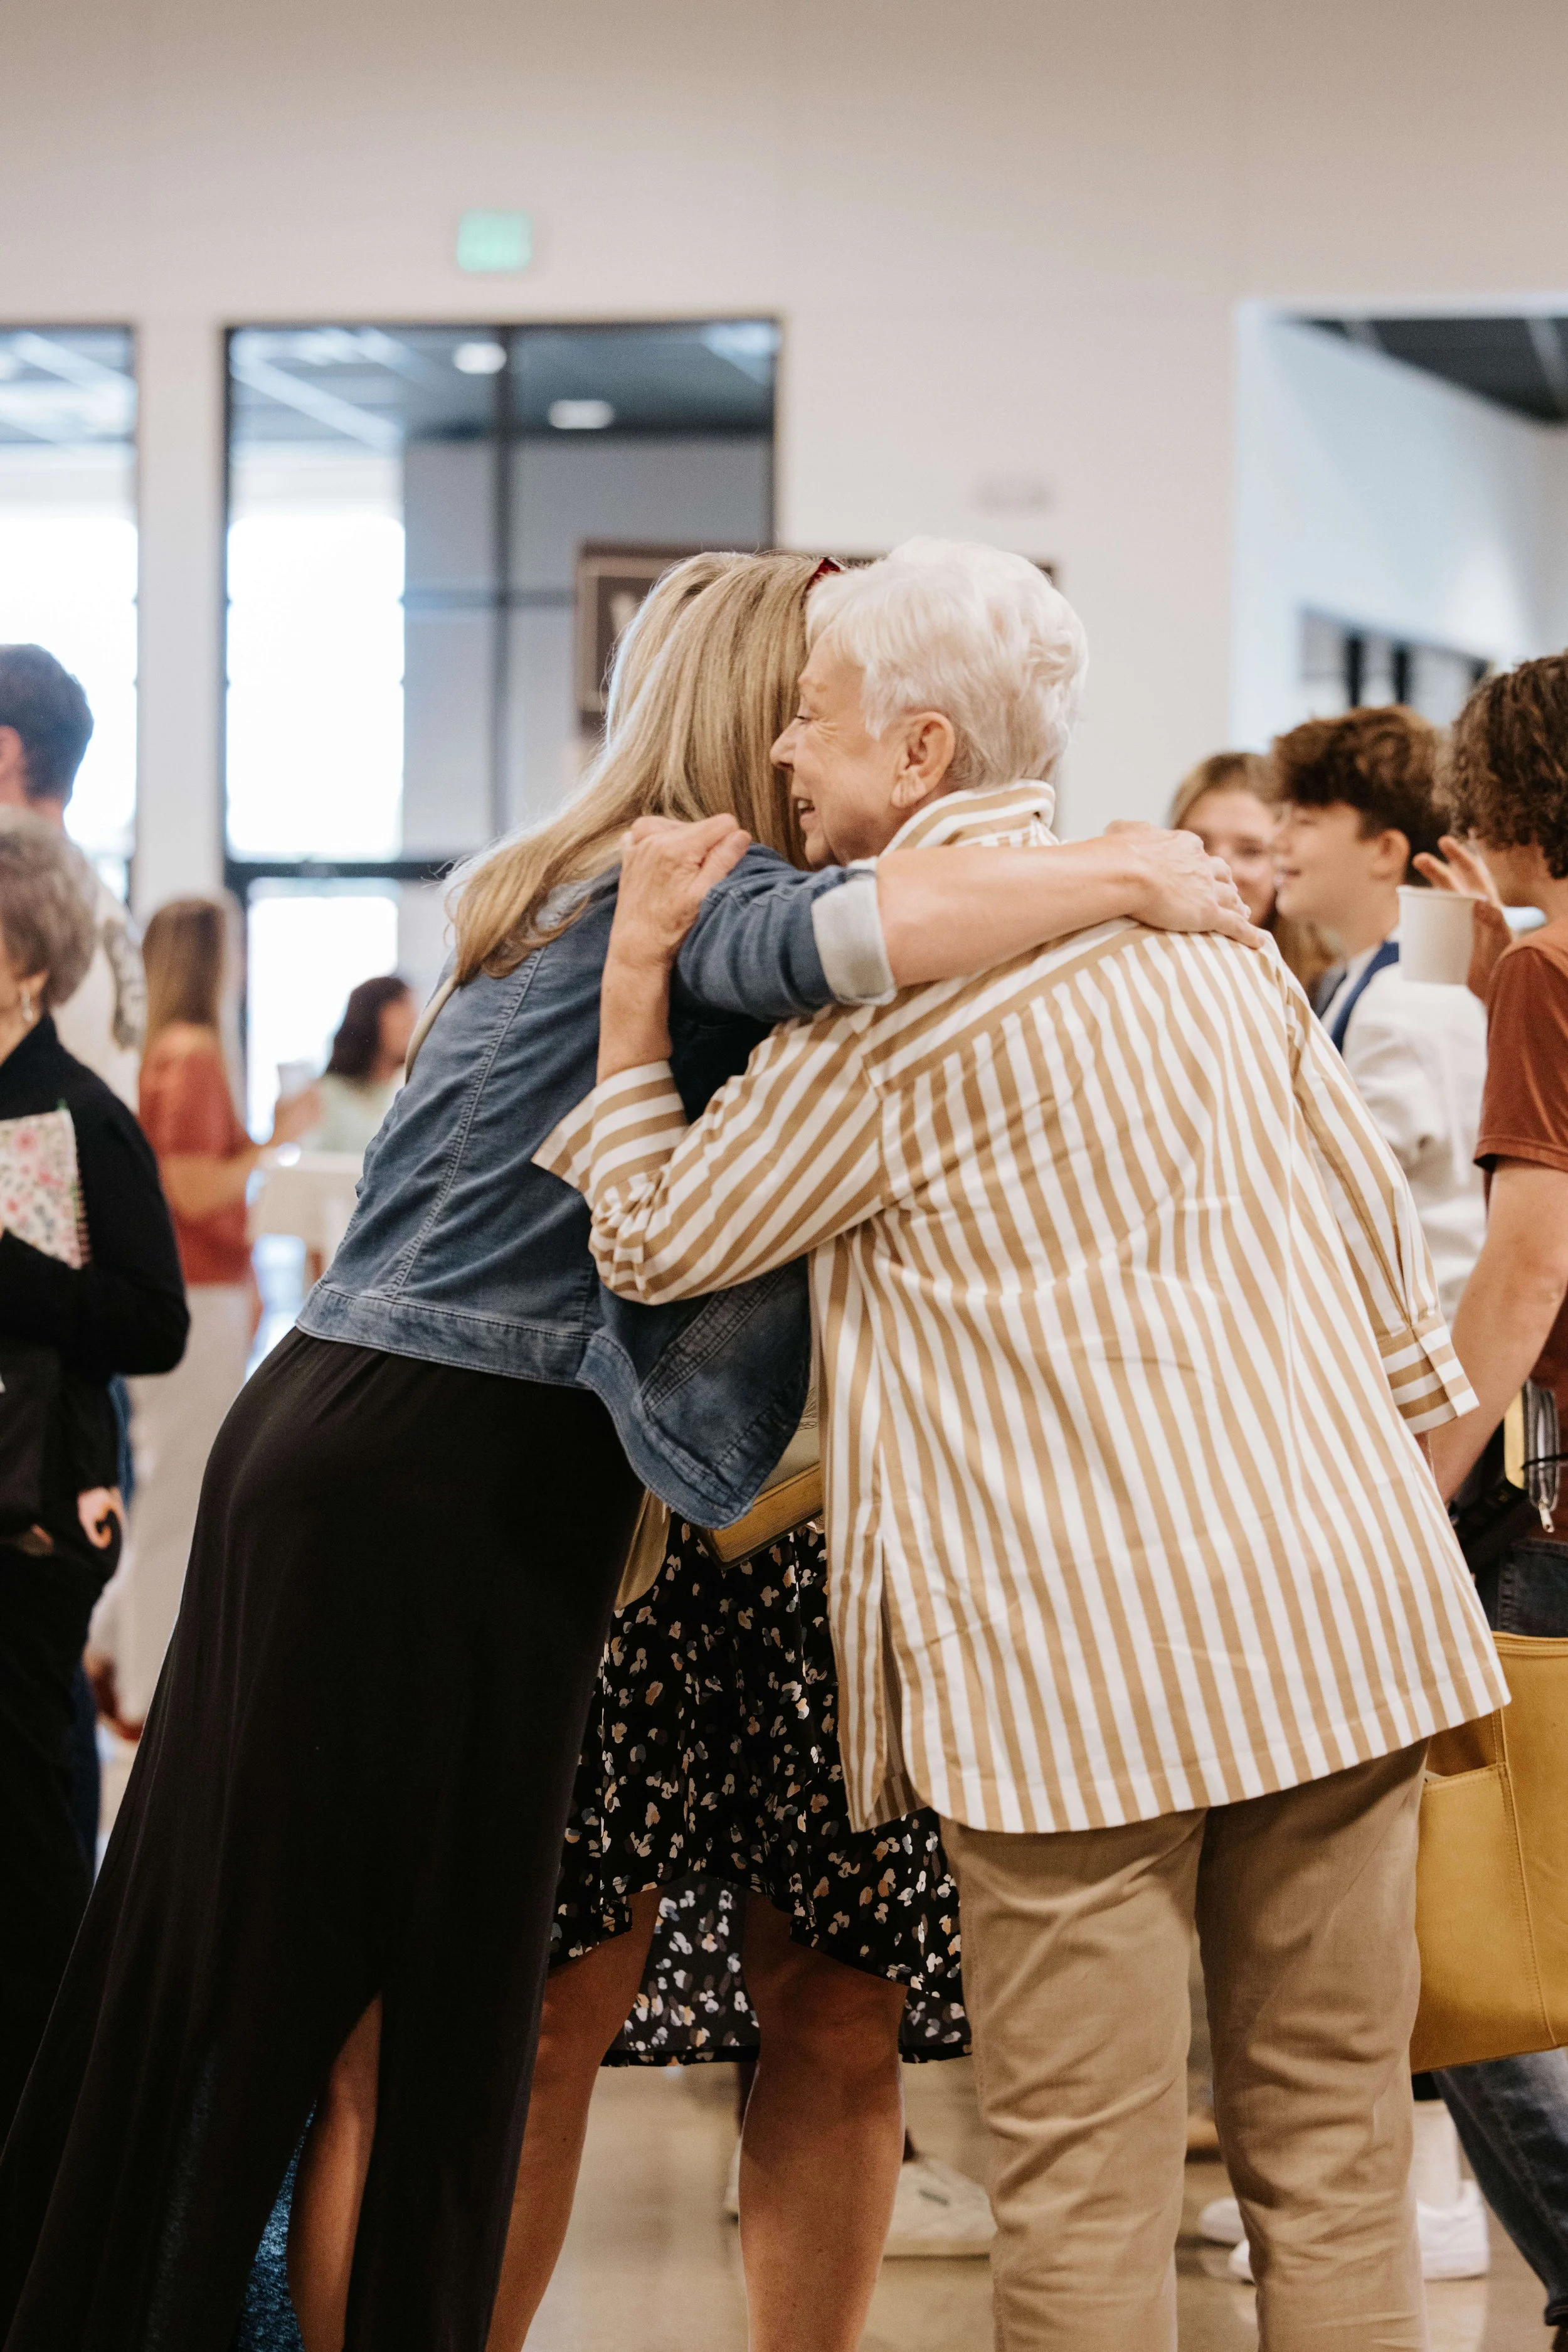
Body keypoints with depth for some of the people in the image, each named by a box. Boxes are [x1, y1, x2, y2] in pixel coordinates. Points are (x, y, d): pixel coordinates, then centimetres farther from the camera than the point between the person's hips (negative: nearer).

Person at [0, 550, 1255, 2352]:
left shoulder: (579, 895, 20)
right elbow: (837, 937, -33)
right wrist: (1129, 875, -21)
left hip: (331, 1444, 9)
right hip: (455, 1485, -9)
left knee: (240, 1977, 13)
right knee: (408, 2019, -2)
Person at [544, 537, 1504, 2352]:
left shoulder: (891, 994, -7)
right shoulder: (1200, 923, 14)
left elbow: (655, 1246, 2)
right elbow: (1373, 1223, 17)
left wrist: (635, 973, 8)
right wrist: (1393, 1464, 27)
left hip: (1084, 1653, -7)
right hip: (1340, 1602, 7)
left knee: (1084, 2195, 0)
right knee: (1336, 2165, 11)